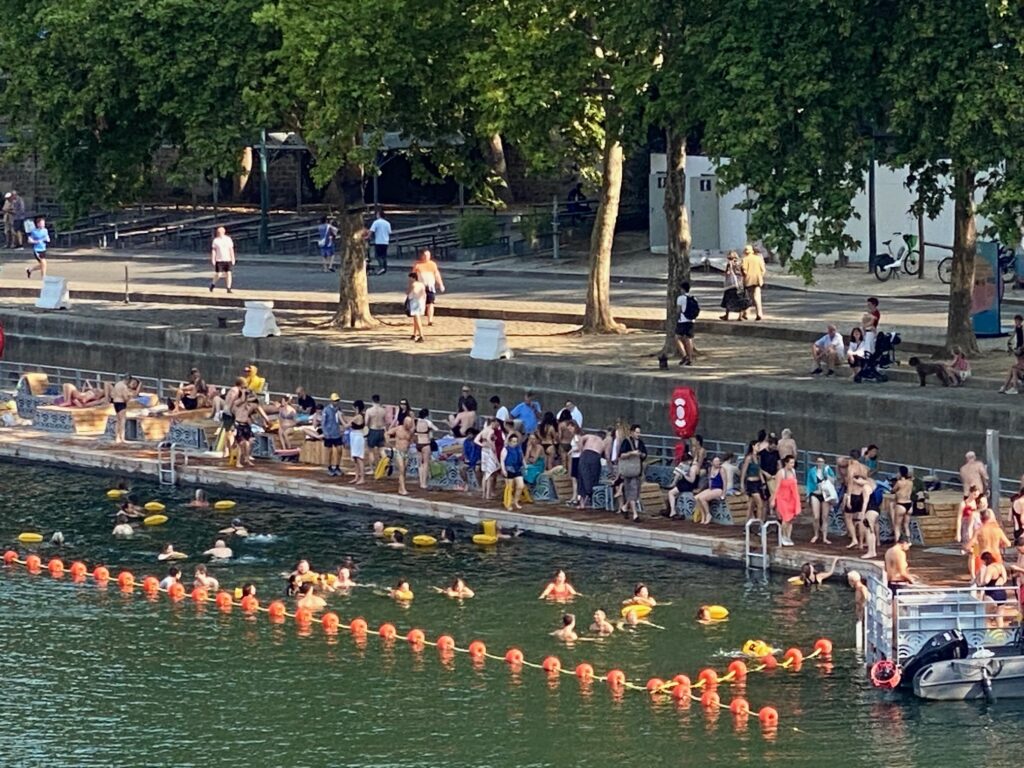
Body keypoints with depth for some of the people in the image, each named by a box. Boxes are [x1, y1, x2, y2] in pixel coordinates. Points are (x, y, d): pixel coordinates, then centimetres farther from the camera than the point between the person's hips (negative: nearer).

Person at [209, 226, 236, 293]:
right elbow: (213, 250, 3)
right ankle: (213, 284, 24)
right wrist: (213, 259, -4)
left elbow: (231, 250, 7)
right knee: (218, 274, -3)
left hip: (227, 259, 1)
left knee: (228, 273, -5)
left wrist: (233, 259, 3)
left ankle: (228, 288, 1)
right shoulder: (216, 240, 1)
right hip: (219, 260, -1)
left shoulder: (228, 239, 4)